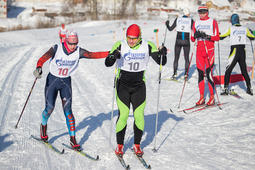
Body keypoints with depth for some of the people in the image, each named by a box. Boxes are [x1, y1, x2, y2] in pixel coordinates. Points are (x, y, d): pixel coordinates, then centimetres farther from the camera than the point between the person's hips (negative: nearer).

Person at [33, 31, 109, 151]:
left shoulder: (78, 52, -12)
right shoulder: (57, 49, -19)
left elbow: (94, 55, -20)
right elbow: (43, 58, -28)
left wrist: (110, 53, -33)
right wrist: (39, 67, -49)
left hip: (66, 82, 1)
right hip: (52, 80, -1)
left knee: (68, 110, -7)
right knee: (49, 108, -3)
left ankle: (73, 140, -3)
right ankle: (43, 126, 31)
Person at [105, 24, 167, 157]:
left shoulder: (148, 46, -6)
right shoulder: (120, 45, -11)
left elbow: (161, 62, -4)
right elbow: (107, 63, -16)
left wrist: (163, 54, -26)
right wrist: (113, 56, -37)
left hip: (139, 86, 2)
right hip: (122, 85, -2)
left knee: (139, 116, -4)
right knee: (123, 115, -8)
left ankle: (137, 145, 13)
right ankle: (119, 145, 9)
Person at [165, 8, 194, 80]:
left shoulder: (178, 19, 4)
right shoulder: (191, 20, -1)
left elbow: (170, 29, 6)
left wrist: (167, 25, 24)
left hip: (178, 41, 1)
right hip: (186, 42, -1)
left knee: (176, 58, 8)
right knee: (186, 58, 11)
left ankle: (174, 74, 3)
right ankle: (186, 74, 8)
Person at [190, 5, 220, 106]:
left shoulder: (212, 22, 1)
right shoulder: (196, 23, 12)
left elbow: (217, 37, -3)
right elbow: (192, 39, 13)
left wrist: (207, 36, -17)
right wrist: (195, 35, -9)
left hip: (209, 51, -4)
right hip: (199, 51, 4)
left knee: (209, 73, -9)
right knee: (200, 74, 3)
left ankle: (212, 97, 0)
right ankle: (202, 98, 8)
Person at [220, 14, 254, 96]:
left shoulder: (231, 29, -8)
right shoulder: (245, 29, 3)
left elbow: (221, 37, -5)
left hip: (234, 52, -4)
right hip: (243, 52, 4)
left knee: (228, 71, 3)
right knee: (244, 71, 14)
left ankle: (225, 89, -2)